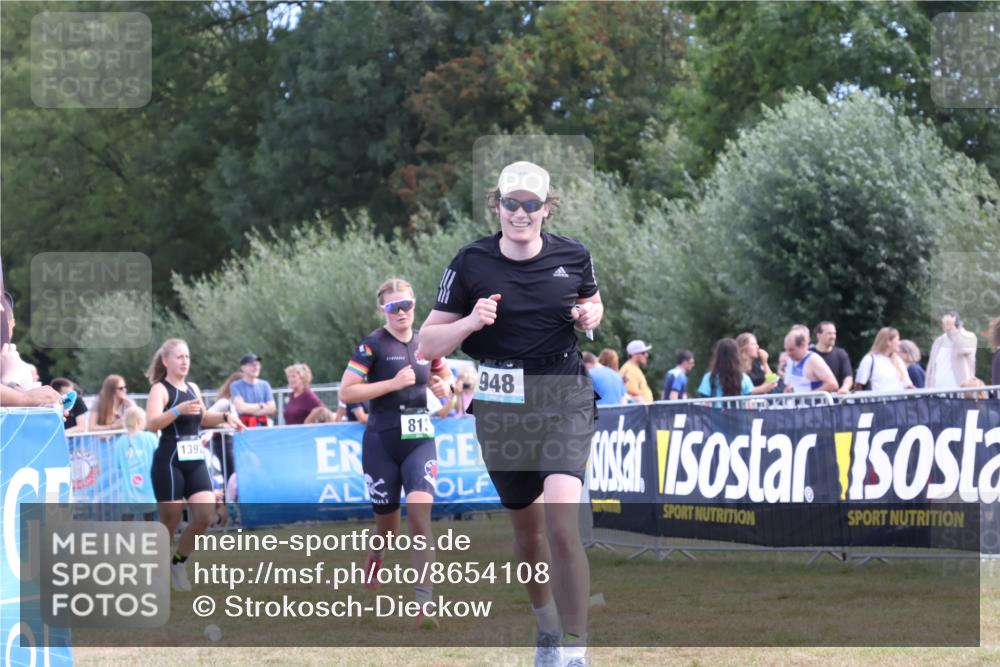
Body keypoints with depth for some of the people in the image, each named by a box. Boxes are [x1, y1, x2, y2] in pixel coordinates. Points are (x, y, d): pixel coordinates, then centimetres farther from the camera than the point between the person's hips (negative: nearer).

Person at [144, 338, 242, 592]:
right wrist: (177, 410, -38)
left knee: (206, 515, -6)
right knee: (170, 523, -3)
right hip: (169, 462, -6)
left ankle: (178, 562, 15)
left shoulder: (193, 388, 14)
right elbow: (151, 424, -25)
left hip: (195, 461, 6)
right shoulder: (160, 389, -9)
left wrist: (223, 417, 13)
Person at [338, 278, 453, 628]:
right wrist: (392, 383, -19)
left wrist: (443, 385, 2)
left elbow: (444, 374, 25)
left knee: (420, 510, -18)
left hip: (420, 439, 2)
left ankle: (424, 599, -22)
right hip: (381, 442, -2)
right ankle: (376, 555, 47)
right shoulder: (373, 346, -7)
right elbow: (346, 392, -13)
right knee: (388, 522, 9)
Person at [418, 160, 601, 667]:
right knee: (526, 527, 14)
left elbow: (592, 304, 22)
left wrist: (590, 316, -2)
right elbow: (427, 344, -2)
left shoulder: (573, 256, 0)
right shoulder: (471, 263, -4)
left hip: (565, 399, -1)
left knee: (561, 519, -20)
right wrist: (471, 321, -20)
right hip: (500, 406, 1)